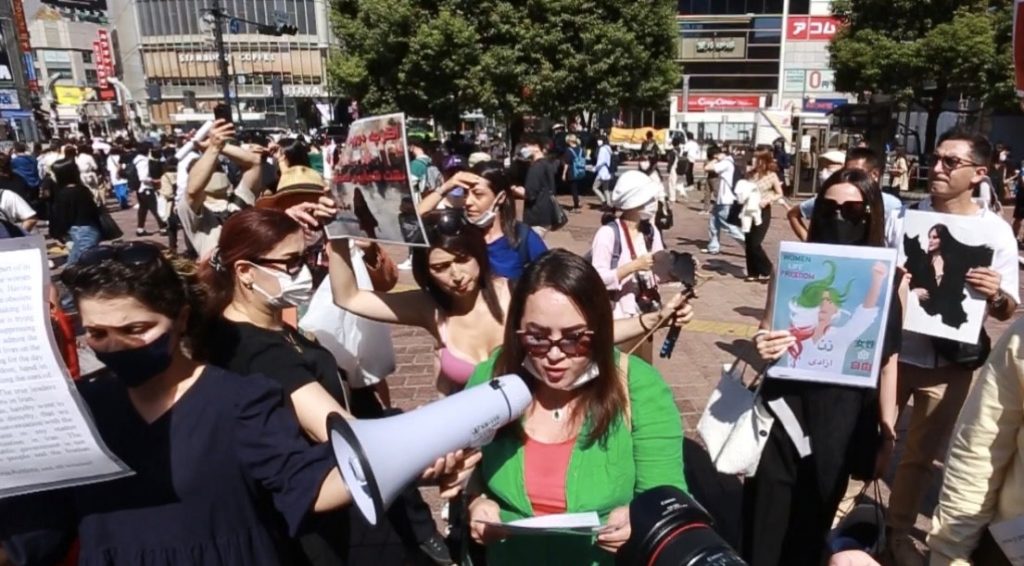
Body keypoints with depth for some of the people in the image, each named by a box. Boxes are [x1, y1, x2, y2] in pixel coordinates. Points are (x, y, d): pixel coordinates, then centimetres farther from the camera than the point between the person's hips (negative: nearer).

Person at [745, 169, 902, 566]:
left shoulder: (885, 278, -4)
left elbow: (887, 361, 1)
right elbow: (765, 337, 4)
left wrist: (888, 435, 6)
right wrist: (761, 347, -20)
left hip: (843, 422, 0)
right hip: (784, 412, 0)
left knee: (812, 531, 17)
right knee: (763, 532, 8)